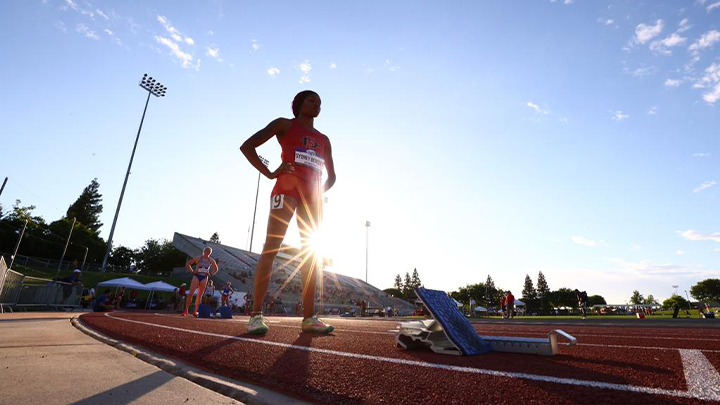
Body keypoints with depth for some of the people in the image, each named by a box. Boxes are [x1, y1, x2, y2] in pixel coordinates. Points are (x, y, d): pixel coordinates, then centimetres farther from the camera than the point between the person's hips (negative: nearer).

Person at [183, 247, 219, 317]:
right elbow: (187, 264, 6)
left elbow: (216, 269, 21)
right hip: (196, 276, -2)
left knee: (200, 295, 3)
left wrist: (211, 274, 6)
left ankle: (195, 311, 11)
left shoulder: (211, 260, 8)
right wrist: (192, 271, -3)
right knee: (190, 293, -12)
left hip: (204, 278, 2)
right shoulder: (198, 258, 0)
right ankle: (186, 310, -2)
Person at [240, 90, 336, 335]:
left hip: (311, 194, 5)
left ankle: (309, 317, -1)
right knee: (271, 247, -13)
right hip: (287, 187, -5)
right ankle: (256, 314, -10)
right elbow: (247, 146, 3)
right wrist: (269, 173, -6)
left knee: (310, 251, -2)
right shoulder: (284, 125, 11)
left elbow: (331, 176, 28)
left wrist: (320, 192, 9)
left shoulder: (324, 140, 25)